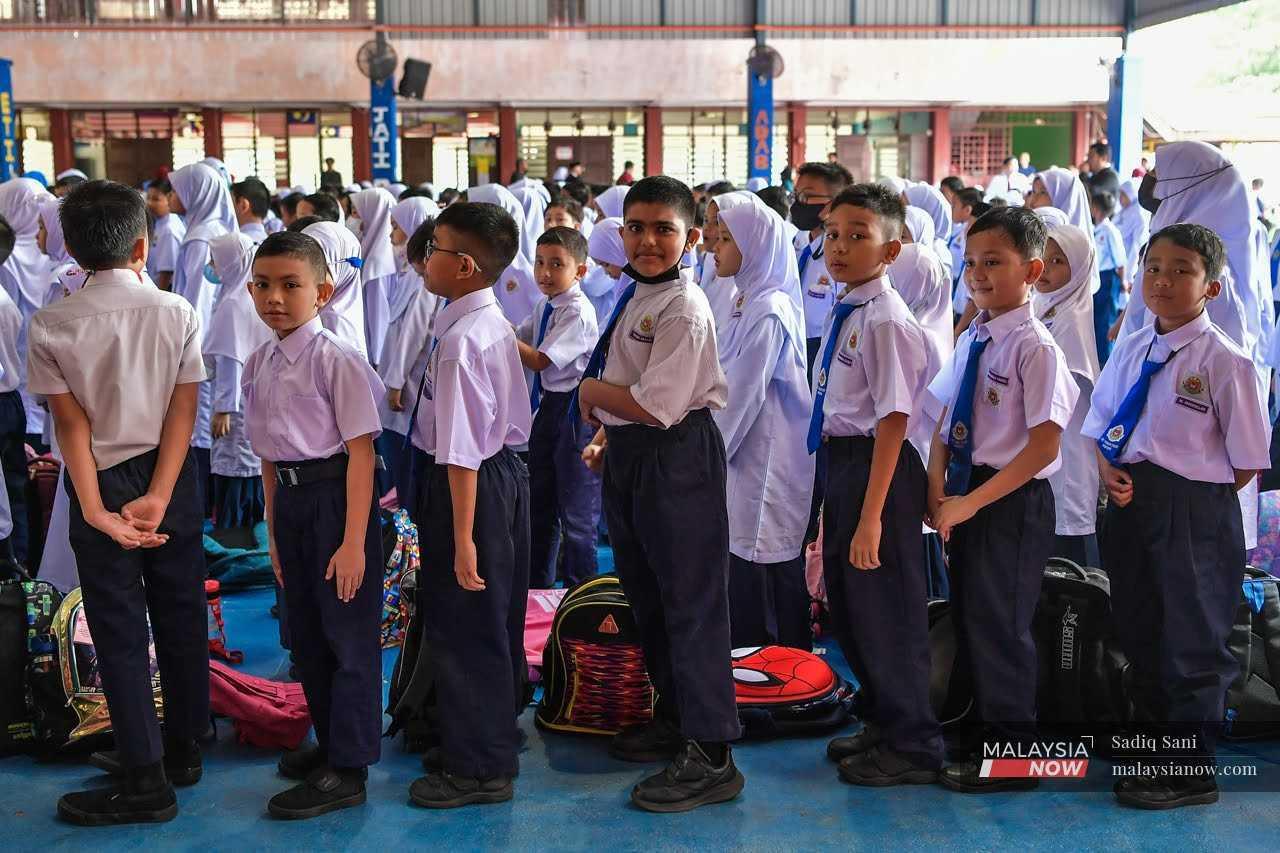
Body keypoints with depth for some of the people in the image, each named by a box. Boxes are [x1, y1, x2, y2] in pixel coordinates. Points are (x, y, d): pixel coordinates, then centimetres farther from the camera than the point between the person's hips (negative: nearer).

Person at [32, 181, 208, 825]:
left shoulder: (50, 326, -8)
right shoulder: (177, 313, -5)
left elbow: (73, 423, -13)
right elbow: (183, 410, -11)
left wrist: (94, 508, -16)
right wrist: (158, 496, -12)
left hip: (102, 482, -2)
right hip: (171, 476, 2)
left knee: (120, 630, 4)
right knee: (180, 616, 14)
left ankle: (146, 780, 8)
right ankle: (183, 749, 27)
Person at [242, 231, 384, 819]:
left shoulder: (336, 360, -15)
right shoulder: (258, 364, 7)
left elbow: (360, 451, -16)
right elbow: (269, 455, 13)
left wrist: (354, 541, -19)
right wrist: (274, 532, 14)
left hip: (336, 493, -8)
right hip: (290, 498, 8)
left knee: (348, 632, 1)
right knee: (305, 632, 18)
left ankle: (348, 769, 12)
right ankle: (329, 740, 37)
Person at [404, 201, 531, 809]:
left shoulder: (460, 340, -23)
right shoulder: (495, 323, 7)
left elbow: (463, 451, -26)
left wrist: (462, 537, -24)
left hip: (473, 486, -10)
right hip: (505, 469, 10)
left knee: (464, 626, 2)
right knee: (492, 619, 21)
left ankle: (478, 769, 16)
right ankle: (491, 741, 37)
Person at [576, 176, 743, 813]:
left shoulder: (683, 308, -18)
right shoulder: (631, 295, 10)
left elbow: (657, 405, -23)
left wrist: (592, 390, -9)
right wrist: (605, 436, 8)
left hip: (677, 458, -10)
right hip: (629, 457, 10)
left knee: (690, 600, -4)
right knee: (644, 593, 20)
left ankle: (710, 756, 4)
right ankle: (673, 718, 38)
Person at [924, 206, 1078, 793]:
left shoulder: (1034, 347, -16)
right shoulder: (971, 340, 7)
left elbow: (1044, 446, -20)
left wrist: (972, 502, -19)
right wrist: (938, 486, -3)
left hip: (1012, 501, -7)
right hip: (967, 497, 7)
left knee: (998, 624, 1)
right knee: (967, 615, 17)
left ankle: (1010, 755, 17)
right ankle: (980, 722, 36)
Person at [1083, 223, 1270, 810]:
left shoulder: (1224, 361, -12)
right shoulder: (1130, 351, 6)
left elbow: (1248, 459, -9)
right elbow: (1102, 426, 14)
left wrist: (1199, 499, -8)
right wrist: (1109, 472, -4)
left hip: (1194, 509, -6)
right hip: (1131, 503, 6)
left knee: (1191, 639, 4)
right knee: (1138, 630, 16)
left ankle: (1192, 772, 17)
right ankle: (1155, 746, 34)